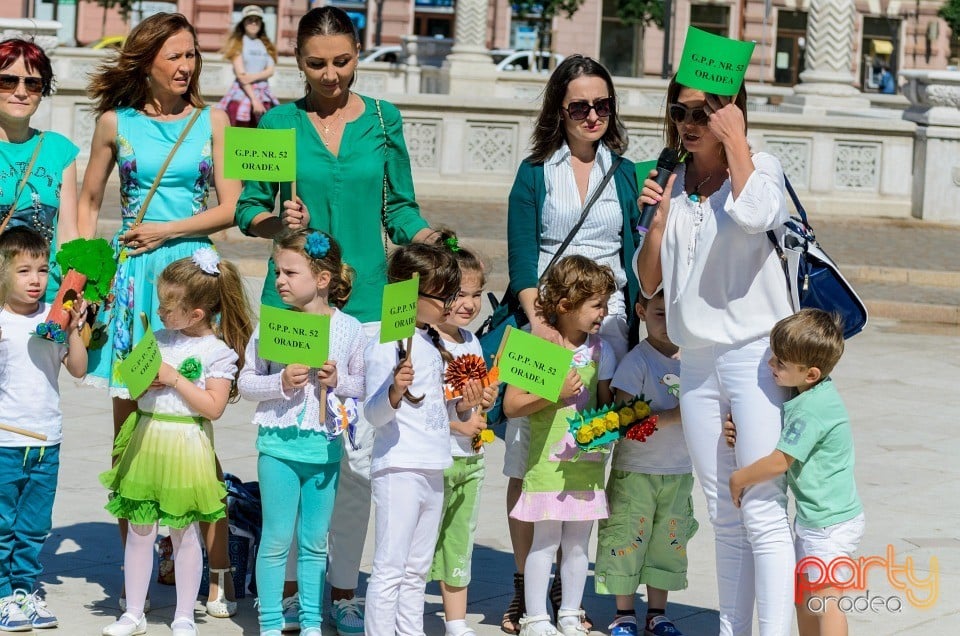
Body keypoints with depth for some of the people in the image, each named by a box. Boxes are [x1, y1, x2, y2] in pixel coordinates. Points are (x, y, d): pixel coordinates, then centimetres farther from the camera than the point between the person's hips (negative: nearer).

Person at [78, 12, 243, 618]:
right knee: (128, 425, 0)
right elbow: (90, 202, 17)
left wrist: (166, 230, -6)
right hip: (131, 274, 1)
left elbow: (231, 207, 3)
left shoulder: (211, 121, 7)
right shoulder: (115, 123, 8)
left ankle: (220, 570, -2)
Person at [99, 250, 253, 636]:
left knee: (185, 533, 5)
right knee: (139, 530, 7)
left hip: (185, 447, -5)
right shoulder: (161, 338, 8)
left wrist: (174, 378, -17)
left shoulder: (219, 351, -9)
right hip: (146, 440, 5)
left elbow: (214, 407, -15)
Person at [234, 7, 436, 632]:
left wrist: (434, 240, -8)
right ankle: (287, 585, 9)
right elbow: (249, 210, 9)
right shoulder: (279, 121, 5)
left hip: (365, 302, 1)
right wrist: (279, 222, -12)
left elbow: (400, 208, 11)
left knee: (359, 452, 0)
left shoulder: (383, 120, 8)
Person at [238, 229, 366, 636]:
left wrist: (338, 381, -13)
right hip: (279, 443, -1)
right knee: (277, 539, 3)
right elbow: (246, 382, 1)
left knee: (315, 542, 10)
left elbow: (364, 385, 7)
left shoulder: (349, 329, -1)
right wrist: (280, 384, -16)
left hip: (326, 445, 1)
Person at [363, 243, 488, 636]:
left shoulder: (435, 345, 15)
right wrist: (395, 390, -33)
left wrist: (463, 405, 5)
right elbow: (373, 414, -15)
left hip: (434, 470, 9)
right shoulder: (384, 345, -12)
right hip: (398, 469, -9)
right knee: (389, 569, -6)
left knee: (416, 570, 15)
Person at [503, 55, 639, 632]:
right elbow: (521, 256, -2)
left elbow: (634, 259, 12)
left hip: (606, 323, 2)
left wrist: (640, 327, 2)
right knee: (528, 459, -5)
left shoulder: (625, 174, 13)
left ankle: (566, 589, 6)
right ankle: (524, 588, 3)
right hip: (542, 319, -1)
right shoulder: (536, 173, 7)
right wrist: (536, 319, -16)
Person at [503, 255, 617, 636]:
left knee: (578, 543, 10)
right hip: (547, 460, -4)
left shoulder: (600, 349, 6)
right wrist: (555, 393, -20)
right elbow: (511, 405, -10)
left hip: (588, 462, 4)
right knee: (546, 541, -1)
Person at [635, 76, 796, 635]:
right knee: (724, 516, 11)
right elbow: (649, 283, 13)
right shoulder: (672, 182, 11)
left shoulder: (761, 168, -4)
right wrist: (658, 218, -3)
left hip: (757, 354, -6)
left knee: (764, 513, -10)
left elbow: (753, 215, -29)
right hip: (698, 363, 6)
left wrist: (734, 139, -17)